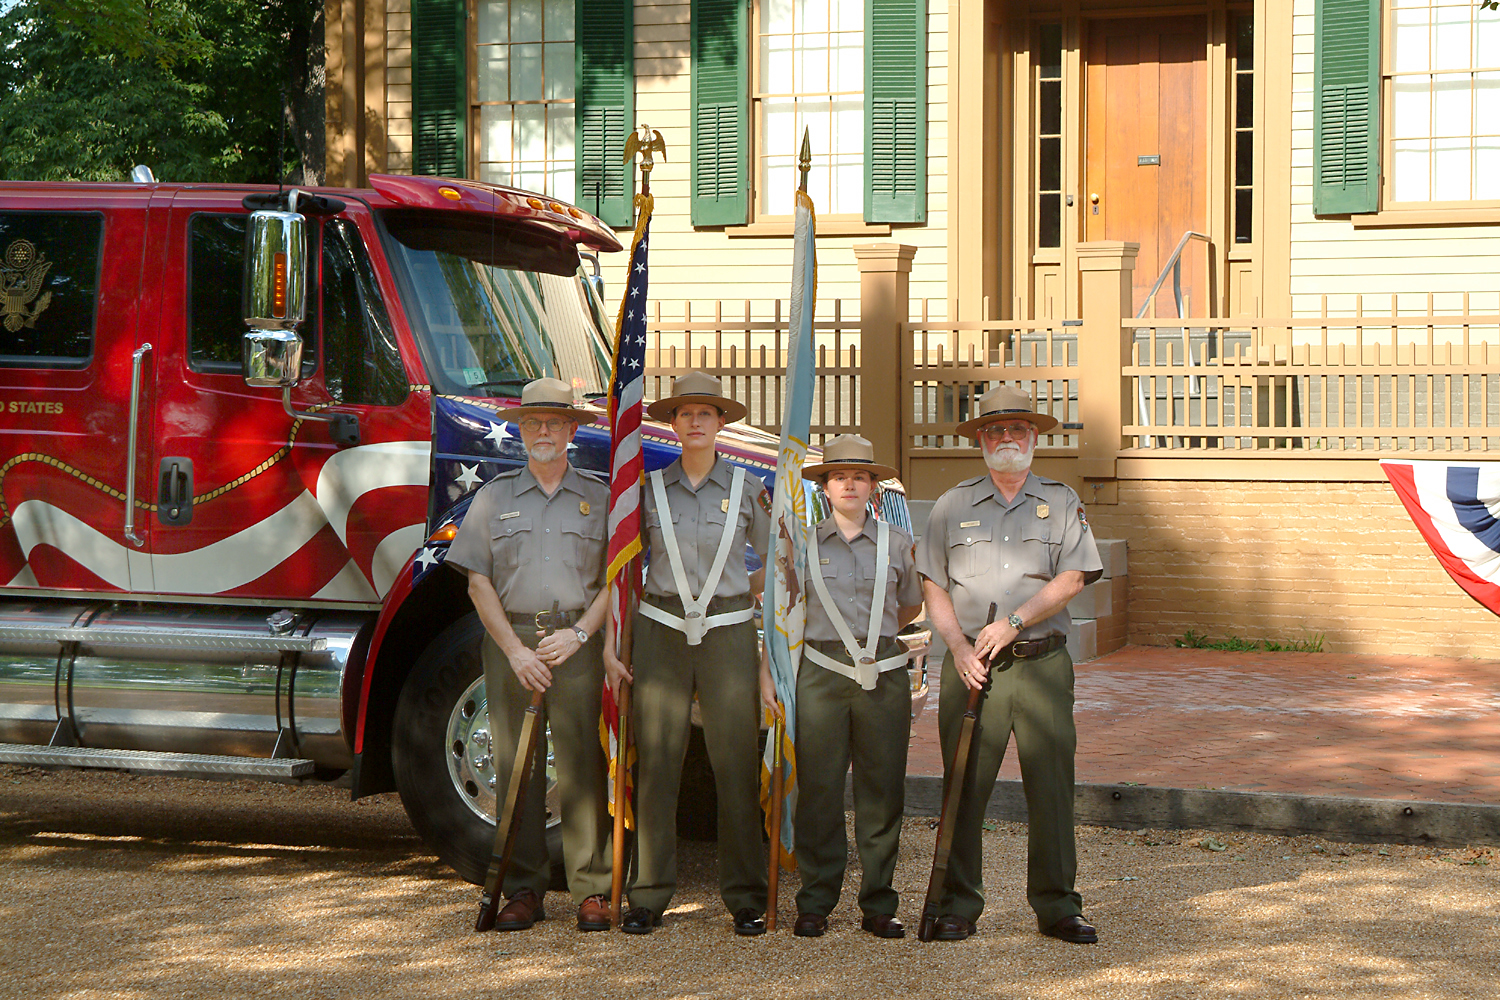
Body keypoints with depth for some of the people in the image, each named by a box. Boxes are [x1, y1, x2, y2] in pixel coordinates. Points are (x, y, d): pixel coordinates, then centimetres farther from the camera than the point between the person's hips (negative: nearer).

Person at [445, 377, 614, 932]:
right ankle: (523, 890, 6)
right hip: (510, 641, 1)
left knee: (582, 766, -5)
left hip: (578, 644, -1)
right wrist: (515, 649, -5)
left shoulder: (599, 498, 10)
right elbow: (478, 582, 5)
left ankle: (592, 891, -1)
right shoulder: (495, 497, 11)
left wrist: (579, 633, -8)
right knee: (515, 767, 0)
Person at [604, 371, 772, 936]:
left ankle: (745, 899, 3)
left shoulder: (747, 488, 6)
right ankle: (649, 896, 5)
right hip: (659, 633, 1)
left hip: (728, 634, 0)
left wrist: (737, 595, 6)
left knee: (737, 763, -4)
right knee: (654, 766, -2)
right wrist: (608, 642, 1)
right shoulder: (648, 489, 7)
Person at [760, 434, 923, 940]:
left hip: (884, 674, 1)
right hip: (820, 674, -1)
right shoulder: (803, 544, 8)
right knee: (819, 790, -2)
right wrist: (766, 671, 5)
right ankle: (815, 905, 5)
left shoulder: (896, 543, 10)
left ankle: (878, 906, 8)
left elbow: (910, 606, 25)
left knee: (882, 791, 1)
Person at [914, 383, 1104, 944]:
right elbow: (933, 586, 9)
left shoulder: (1061, 503, 9)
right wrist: (959, 647, -5)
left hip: (1043, 665, 0)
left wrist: (1014, 622, -12)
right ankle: (958, 907, 4)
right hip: (971, 667, 0)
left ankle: (1057, 906, 7)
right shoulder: (953, 505, 11)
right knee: (965, 789, -2)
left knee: (1052, 787, -1)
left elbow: (1073, 578, -1)